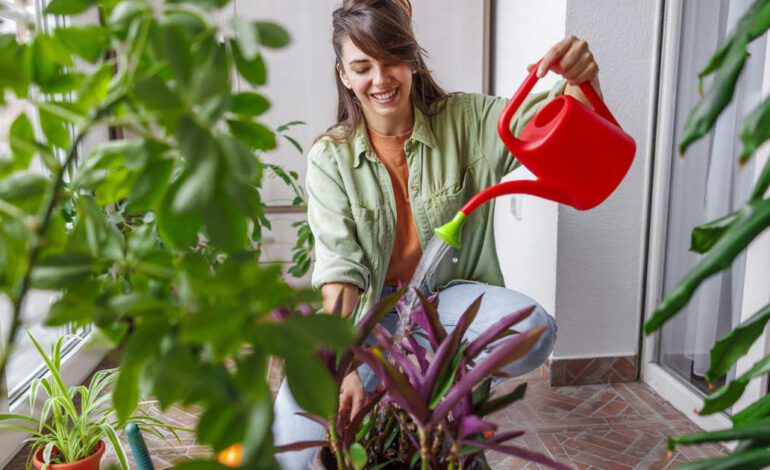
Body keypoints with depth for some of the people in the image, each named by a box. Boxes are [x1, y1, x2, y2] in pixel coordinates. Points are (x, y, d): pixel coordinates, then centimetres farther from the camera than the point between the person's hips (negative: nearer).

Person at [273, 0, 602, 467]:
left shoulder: (464, 119, -5)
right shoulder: (330, 156, -8)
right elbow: (338, 263, -18)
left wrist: (580, 80, -41)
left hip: (448, 293, 2)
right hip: (368, 309, -1)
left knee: (533, 332, -28)